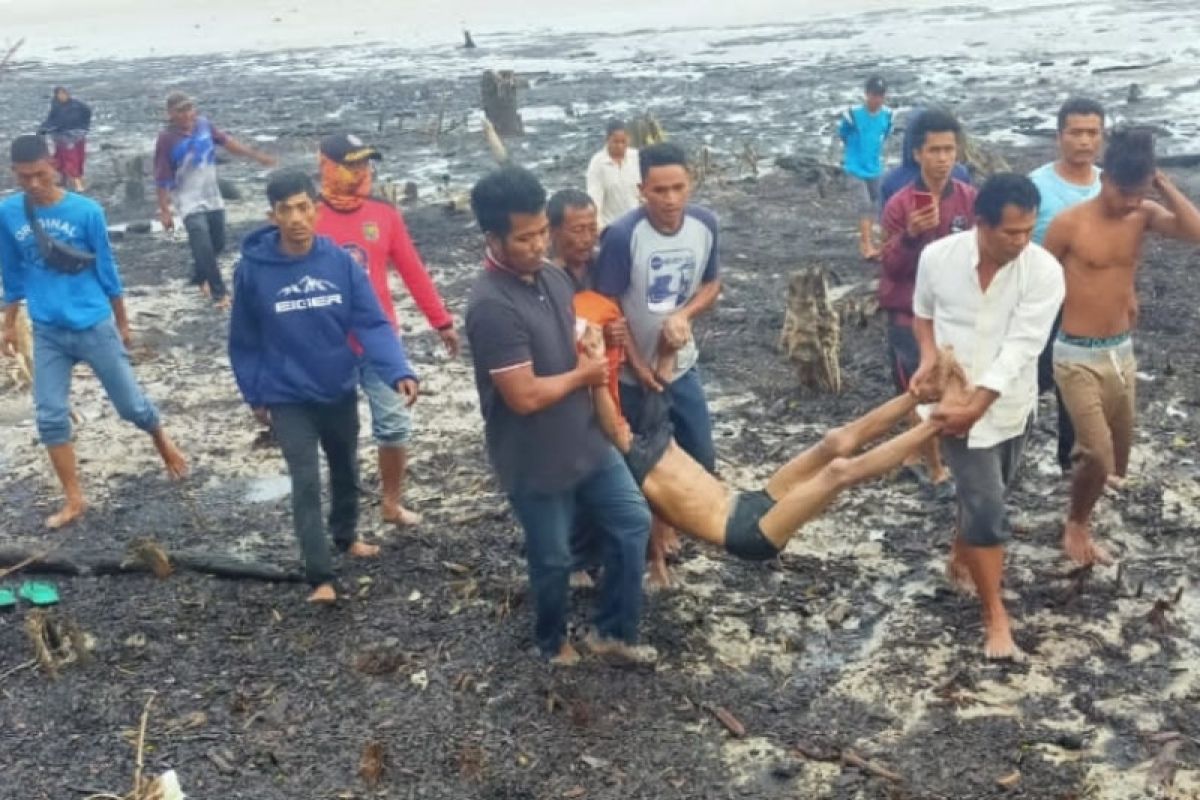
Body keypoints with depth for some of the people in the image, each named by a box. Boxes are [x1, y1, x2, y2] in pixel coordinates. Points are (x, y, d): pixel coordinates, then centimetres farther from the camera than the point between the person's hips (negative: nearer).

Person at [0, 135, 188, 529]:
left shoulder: (87, 211, -11)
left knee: (130, 404, 6)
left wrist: (122, 323, 6)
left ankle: (162, 440, 38)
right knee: (50, 417, 1)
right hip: (47, 333, 2)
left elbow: (106, 270, -1)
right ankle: (73, 500, 14)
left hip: (95, 326, -2)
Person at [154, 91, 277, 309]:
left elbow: (227, 141, 10)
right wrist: (164, 211, -13)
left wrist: (256, 155, 12)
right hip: (190, 203, -6)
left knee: (217, 244, 15)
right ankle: (219, 293, -6)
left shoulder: (203, 124, -4)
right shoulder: (167, 139, -17)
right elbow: (162, 179, -14)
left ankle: (199, 277, 41)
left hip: (213, 198, 6)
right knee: (204, 247, -16)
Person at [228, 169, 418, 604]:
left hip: (340, 391, 3)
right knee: (306, 483, -6)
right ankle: (320, 577, 2)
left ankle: (346, 536, 46)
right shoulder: (253, 269, -14)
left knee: (346, 471, 21)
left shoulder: (341, 262, -12)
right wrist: (255, 395, 1)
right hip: (288, 398, -3)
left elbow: (372, 323, -16)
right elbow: (244, 341, -3)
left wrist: (399, 372, -31)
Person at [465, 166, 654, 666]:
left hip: (587, 442, 8)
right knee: (552, 561, 12)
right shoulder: (492, 306, -27)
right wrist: (582, 375, -11)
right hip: (535, 463, -8)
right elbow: (525, 396, -28)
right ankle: (552, 643, 39)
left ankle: (613, 632, 30)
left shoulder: (553, 279, 0)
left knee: (633, 523, 13)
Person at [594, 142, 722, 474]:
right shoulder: (622, 235, -24)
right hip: (630, 374, -4)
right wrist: (637, 366, -11)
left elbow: (712, 284, 4)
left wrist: (683, 315, -17)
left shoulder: (706, 224, -10)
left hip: (682, 366, 4)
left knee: (702, 457, 15)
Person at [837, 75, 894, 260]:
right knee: (864, 205, -14)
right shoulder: (852, 114, -18)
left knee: (873, 206, 12)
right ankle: (867, 246, -15)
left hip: (875, 167, 5)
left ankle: (865, 241, 26)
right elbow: (842, 134, -1)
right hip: (855, 167, -5)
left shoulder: (887, 114, -5)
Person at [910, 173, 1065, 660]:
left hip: (1010, 406, 2)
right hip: (956, 402, -2)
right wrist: (928, 357, -14)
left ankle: (960, 560, 49)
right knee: (988, 507, -6)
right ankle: (995, 616, 7)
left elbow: (1020, 348, -23)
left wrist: (976, 407, -30)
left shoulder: (1045, 272, -19)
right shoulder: (938, 257, -15)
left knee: (982, 497, 21)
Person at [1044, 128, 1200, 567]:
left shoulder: (1143, 214, -1)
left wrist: (1162, 183, -16)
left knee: (1116, 459, 14)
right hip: (1078, 355, -5)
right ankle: (1076, 525, 18)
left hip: (1122, 351, 5)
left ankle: (1081, 517, 38)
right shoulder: (1069, 222, -14)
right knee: (1099, 457, -10)